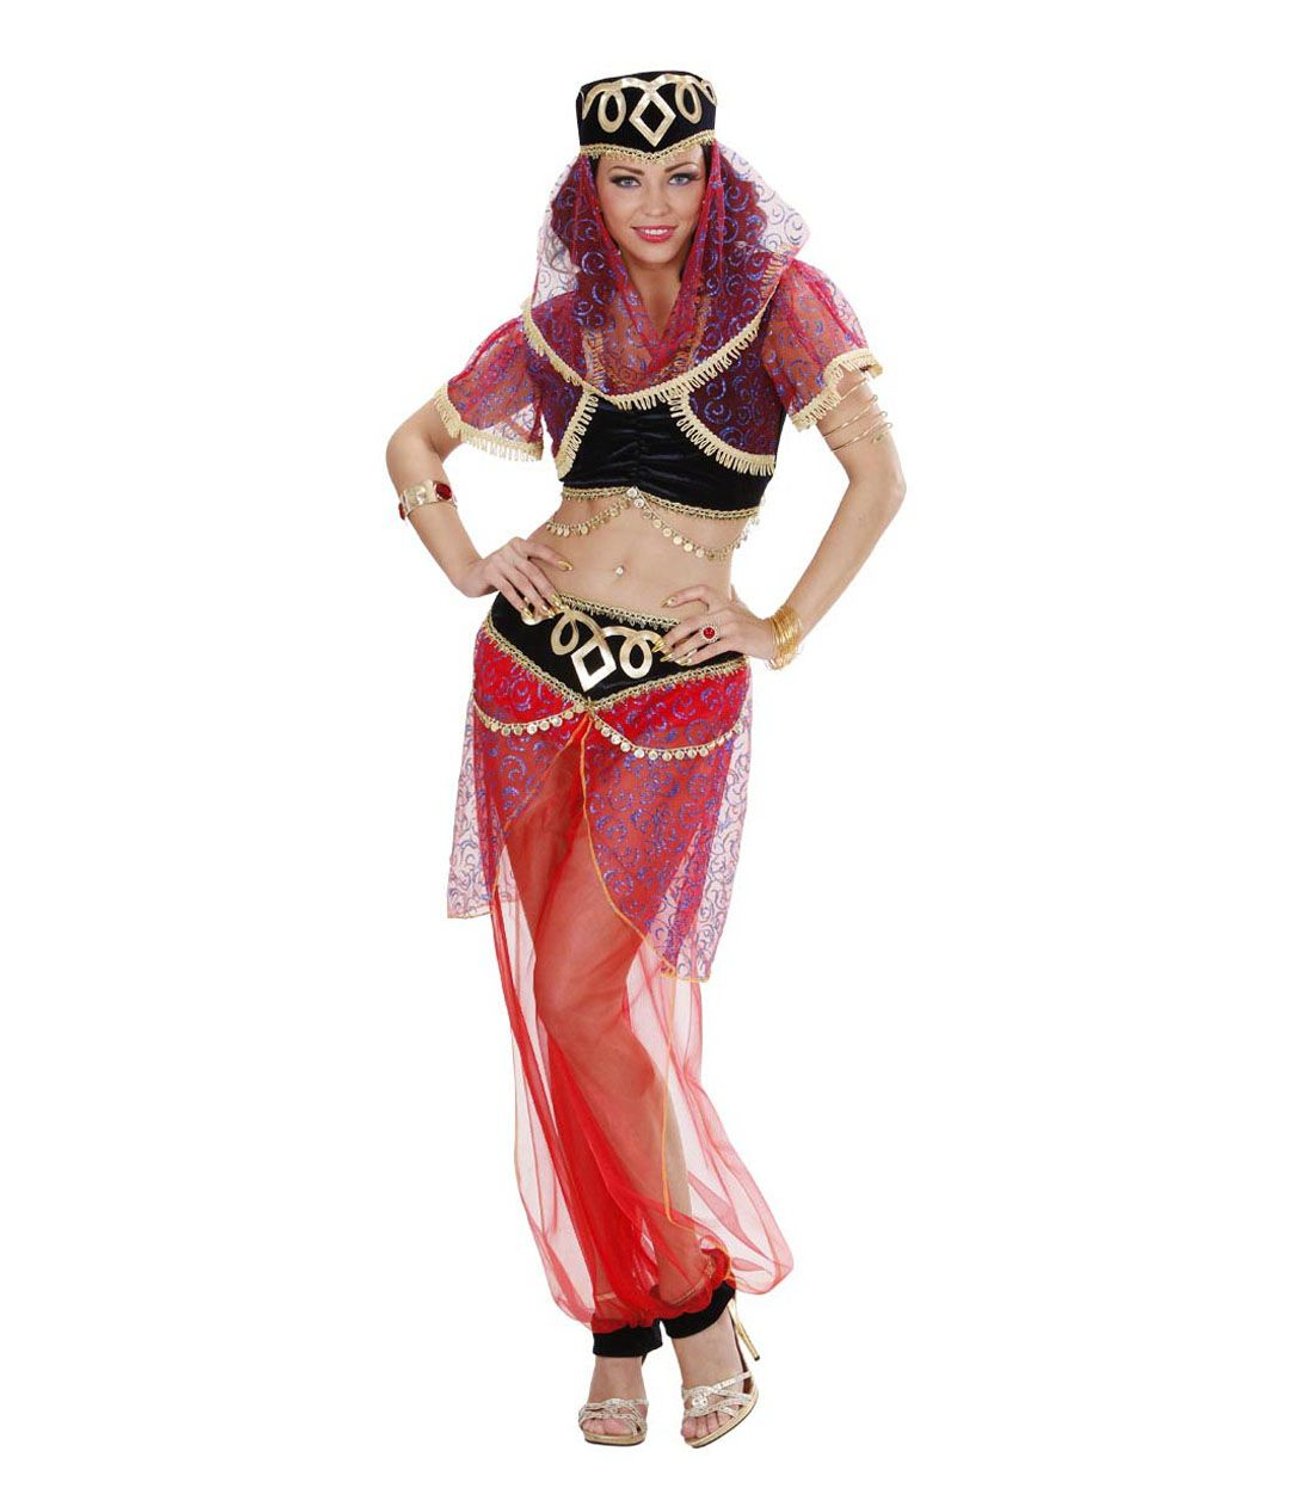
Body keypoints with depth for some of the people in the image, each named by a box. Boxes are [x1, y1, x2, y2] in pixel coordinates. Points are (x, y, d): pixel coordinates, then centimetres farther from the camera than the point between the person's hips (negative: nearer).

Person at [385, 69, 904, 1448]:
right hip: (531, 666, 4)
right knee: (552, 1002, 5)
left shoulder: (778, 299, -3)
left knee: (588, 995, -11)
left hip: (678, 693, -4)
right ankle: (621, 1319, 18)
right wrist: (461, 561, 5)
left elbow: (878, 476, -11)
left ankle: (698, 1284, 8)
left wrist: (785, 632, -10)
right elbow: (416, 440, 20)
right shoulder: (562, 326, 9)